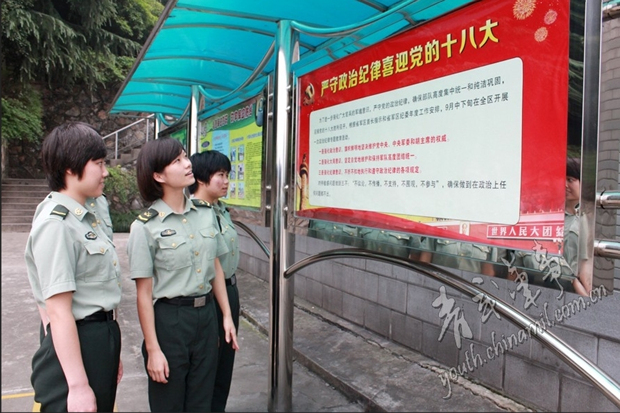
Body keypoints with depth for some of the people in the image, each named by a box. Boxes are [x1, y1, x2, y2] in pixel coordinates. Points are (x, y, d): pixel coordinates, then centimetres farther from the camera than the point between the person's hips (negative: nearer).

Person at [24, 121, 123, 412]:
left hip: (101, 338, 9)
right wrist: (78, 386, -20)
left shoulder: (86, 216, 7)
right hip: (75, 345, -9)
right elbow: (59, 312, -21)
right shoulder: (56, 224, -20)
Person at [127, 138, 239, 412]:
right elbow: (144, 293, -10)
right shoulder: (145, 227, -12)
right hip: (169, 318, -4)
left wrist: (227, 316, 10)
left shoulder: (206, 212, 2)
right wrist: (153, 349, -9)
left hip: (206, 314, 4)